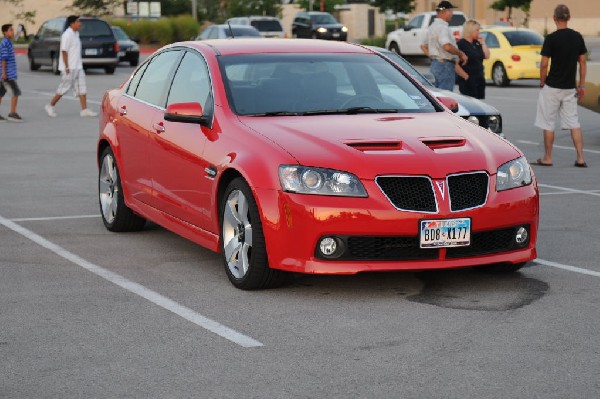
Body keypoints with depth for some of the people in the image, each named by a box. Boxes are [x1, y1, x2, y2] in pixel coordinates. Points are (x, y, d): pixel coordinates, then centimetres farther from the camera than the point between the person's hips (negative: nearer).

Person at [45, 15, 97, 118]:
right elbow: (64, 51, -19)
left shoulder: (76, 34, 13)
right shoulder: (67, 35, -16)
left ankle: (84, 110, 2)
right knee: (64, 88, -1)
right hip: (69, 68, -9)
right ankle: (50, 106, 13)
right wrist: (67, 67, -21)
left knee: (82, 88, 3)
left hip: (77, 67, 9)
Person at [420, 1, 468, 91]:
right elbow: (447, 46, -31)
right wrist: (461, 54, -18)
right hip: (445, 65, -10)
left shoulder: (433, 26, 17)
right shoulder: (443, 27, -16)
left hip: (435, 63, 10)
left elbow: (423, 46, 27)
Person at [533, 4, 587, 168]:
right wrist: (581, 85, 11)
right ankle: (580, 158, 3)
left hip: (552, 87, -5)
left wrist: (542, 83, 2)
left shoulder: (551, 38, -13)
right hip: (570, 88, 5)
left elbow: (544, 64, -12)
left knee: (548, 124, 6)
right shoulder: (578, 37, 2)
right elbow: (582, 62, 5)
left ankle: (547, 158, 11)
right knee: (574, 122, 9)